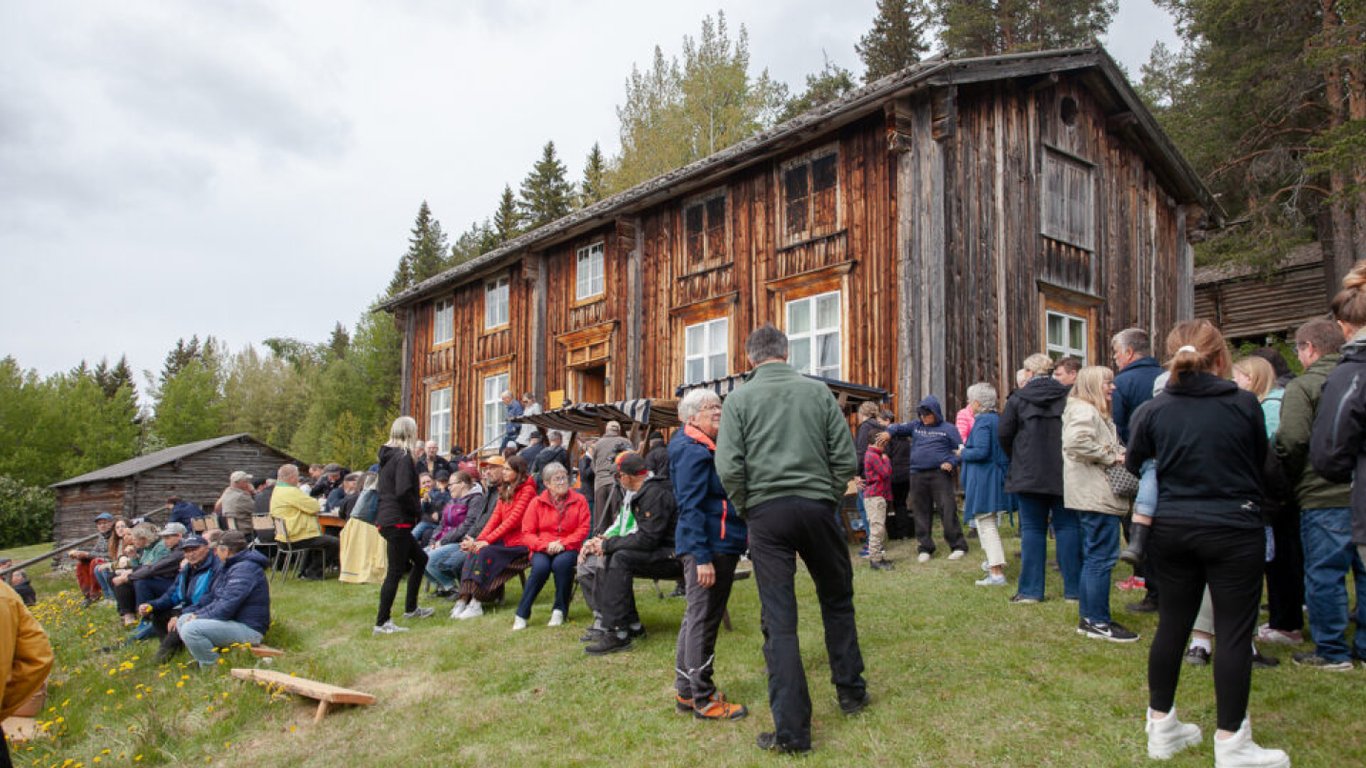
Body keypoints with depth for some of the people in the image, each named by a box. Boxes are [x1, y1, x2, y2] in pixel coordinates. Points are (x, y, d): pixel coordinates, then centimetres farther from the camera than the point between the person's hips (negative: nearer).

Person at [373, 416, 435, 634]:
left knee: (420, 559, 20)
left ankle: (410, 608, 28)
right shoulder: (404, 457, -14)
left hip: (386, 519, 10)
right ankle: (382, 623, 0)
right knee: (396, 571, -4)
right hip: (397, 522, -10)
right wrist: (418, 510, -10)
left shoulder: (388, 456, 14)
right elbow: (403, 492, -24)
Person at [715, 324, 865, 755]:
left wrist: (746, 509, 5)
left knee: (779, 621, 2)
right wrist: (829, 497, 13)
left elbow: (729, 468, -8)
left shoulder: (739, 399, 0)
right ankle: (851, 692, 34)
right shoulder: (817, 391, 4)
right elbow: (845, 457, 1)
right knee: (837, 599, 21)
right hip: (817, 505, 2)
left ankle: (792, 730, 4)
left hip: (766, 512, -1)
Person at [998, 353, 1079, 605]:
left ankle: (1030, 590, 6)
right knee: (1067, 527, 7)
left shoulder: (1017, 398, -3)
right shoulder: (1067, 397, -1)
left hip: (1028, 473, -1)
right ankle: (1073, 589, 9)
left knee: (1032, 529, 5)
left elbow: (1004, 434, -3)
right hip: (1064, 474, 1)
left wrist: (1016, 458, 14)